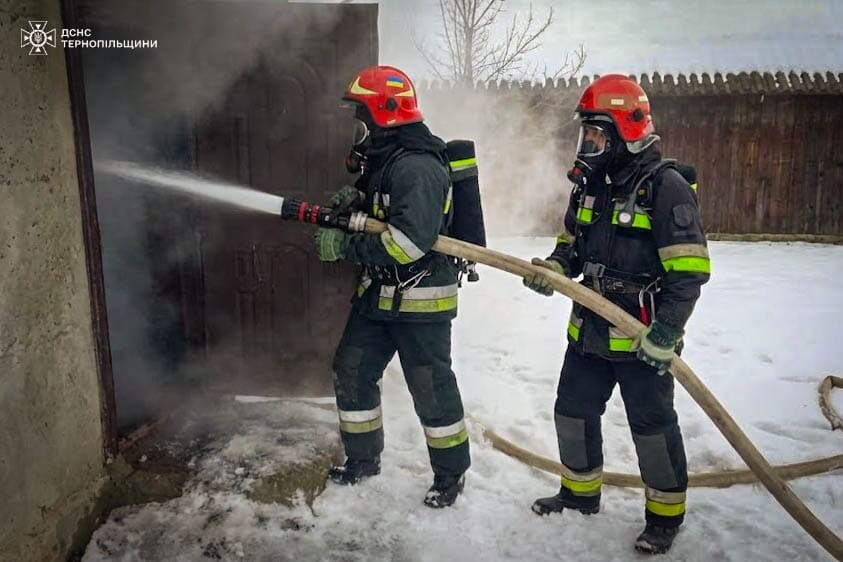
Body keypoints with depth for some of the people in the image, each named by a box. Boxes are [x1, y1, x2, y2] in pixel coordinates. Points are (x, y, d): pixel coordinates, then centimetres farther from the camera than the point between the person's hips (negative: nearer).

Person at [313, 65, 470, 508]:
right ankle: (363, 459, 34)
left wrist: (343, 246, -23)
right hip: (377, 294, 10)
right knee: (351, 374, 15)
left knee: (431, 388, 4)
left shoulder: (418, 167, -21)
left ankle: (451, 471, 25)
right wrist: (353, 202, 3)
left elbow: (409, 241, -30)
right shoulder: (381, 160, 11)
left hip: (420, 302, -10)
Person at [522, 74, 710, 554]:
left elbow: (689, 268, -18)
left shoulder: (665, 186, -15)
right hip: (589, 330, 8)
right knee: (574, 412, 16)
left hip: (643, 339, -7)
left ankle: (667, 515, 28)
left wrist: (666, 331, -24)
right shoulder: (590, 183, 9)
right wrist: (553, 268, -4)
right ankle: (581, 493, 38)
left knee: (653, 426, 6)